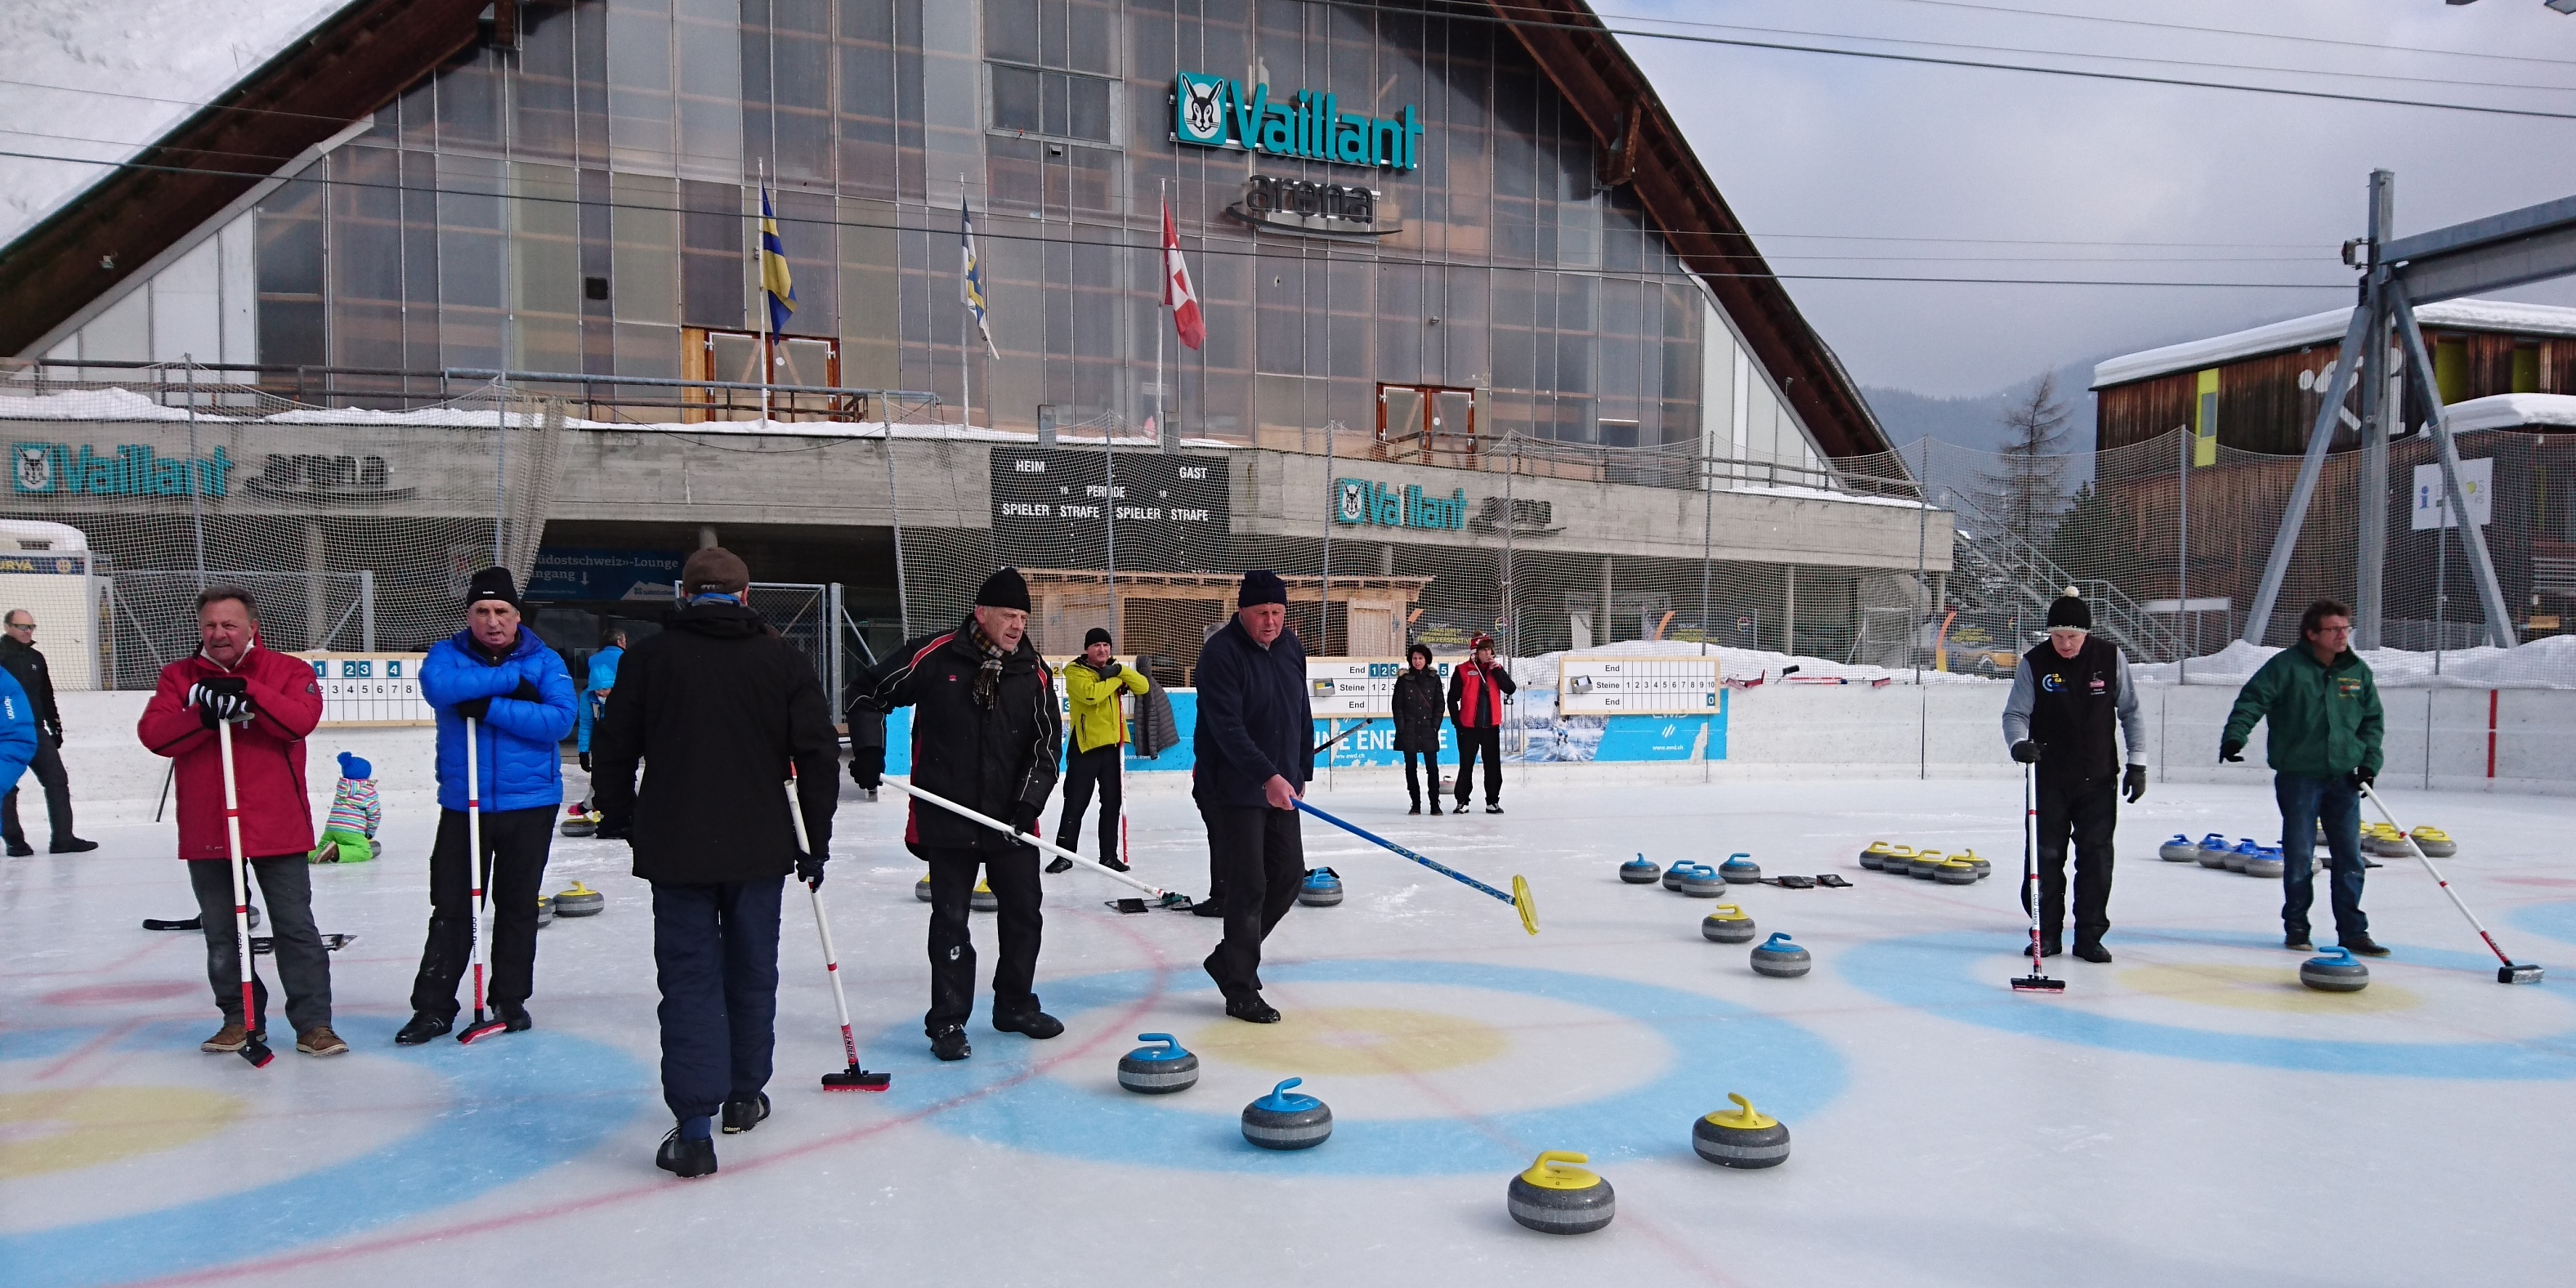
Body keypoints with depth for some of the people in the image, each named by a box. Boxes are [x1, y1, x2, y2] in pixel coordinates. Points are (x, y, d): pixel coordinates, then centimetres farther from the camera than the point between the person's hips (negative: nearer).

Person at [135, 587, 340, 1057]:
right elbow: (153, 733, -6)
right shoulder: (179, 676, 9)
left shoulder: (288, 670, 1)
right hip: (206, 829, 3)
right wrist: (204, 716, -22)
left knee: (296, 928, 1)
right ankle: (240, 1018, 25)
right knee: (221, 934, 12)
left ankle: (313, 1023, 6)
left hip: (277, 826, -3)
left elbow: (301, 720, -17)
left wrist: (245, 693, -26)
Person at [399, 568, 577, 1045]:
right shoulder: (447, 654, 1)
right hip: (463, 805, 0)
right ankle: (434, 1006, 15)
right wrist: (511, 679, -20)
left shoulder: (545, 661, -2)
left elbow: (559, 720, -16)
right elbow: (438, 685, -23)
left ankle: (510, 999, 23)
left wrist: (489, 707, -23)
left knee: (518, 907, 10)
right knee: (452, 909, 5)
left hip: (530, 805, 0)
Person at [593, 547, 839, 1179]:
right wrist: (815, 841, 7)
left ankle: (694, 1127, -4)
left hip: (675, 849, -1)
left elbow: (612, 749, 3)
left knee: (690, 979, 2)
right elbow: (818, 754, -2)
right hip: (759, 847, 1)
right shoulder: (783, 660, 0)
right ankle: (744, 1096, 30)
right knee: (752, 973, 16)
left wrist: (626, 819, 19)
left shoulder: (649, 656, -2)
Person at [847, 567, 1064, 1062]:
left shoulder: (1034, 673, 0)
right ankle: (947, 1022, 14)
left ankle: (1015, 1006, 29)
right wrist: (868, 751, -6)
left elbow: (1048, 744, 2)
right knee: (950, 922, 3)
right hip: (947, 819, -3)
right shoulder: (934, 656, -9)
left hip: (1012, 818, 4)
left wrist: (1028, 803, -7)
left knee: (1024, 915, 11)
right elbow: (870, 693, 3)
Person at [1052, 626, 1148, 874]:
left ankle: (1109, 854, 18)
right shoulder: (1075, 672, -7)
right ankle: (1065, 855, 7)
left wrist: (1120, 671, -14)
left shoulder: (1115, 670, 11)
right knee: (1075, 804, -1)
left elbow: (1143, 686, -1)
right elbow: (1091, 694, -26)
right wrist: (1116, 679, -13)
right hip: (1084, 745, -5)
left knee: (1112, 804, 10)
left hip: (1112, 745, 5)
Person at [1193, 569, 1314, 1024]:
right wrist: (1267, 776, -34)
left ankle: (1229, 959, 28)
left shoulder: (1292, 647, 6)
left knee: (1289, 875, 11)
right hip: (1233, 791, -8)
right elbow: (1227, 727, -26)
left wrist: (1301, 772, 15)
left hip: (1280, 786, 8)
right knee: (1248, 887, -5)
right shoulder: (1220, 653, -18)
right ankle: (1241, 991, 8)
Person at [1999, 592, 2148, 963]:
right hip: (2049, 778, 0)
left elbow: (2130, 712, 5)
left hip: (2099, 779, 0)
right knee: (2047, 857, 3)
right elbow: (2015, 713, -5)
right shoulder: (2033, 663, -6)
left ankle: (2089, 936, 12)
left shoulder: (2111, 658, -3)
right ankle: (2047, 934, 15)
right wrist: (2019, 742, -26)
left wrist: (2138, 763, 1)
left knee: (2096, 858, 2)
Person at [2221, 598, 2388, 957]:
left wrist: (2369, 763, 4)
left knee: (2349, 857, 6)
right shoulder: (2286, 666, -7)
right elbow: (2252, 700, -11)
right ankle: (2296, 928, 15)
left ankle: (2353, 931, 14)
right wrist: (2235, 735, -27)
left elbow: (2373, 720, 14)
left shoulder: (2358, 671, 7)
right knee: (2299, 857, 2)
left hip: (2343, 779, 4)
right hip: (2298, 776, -4)